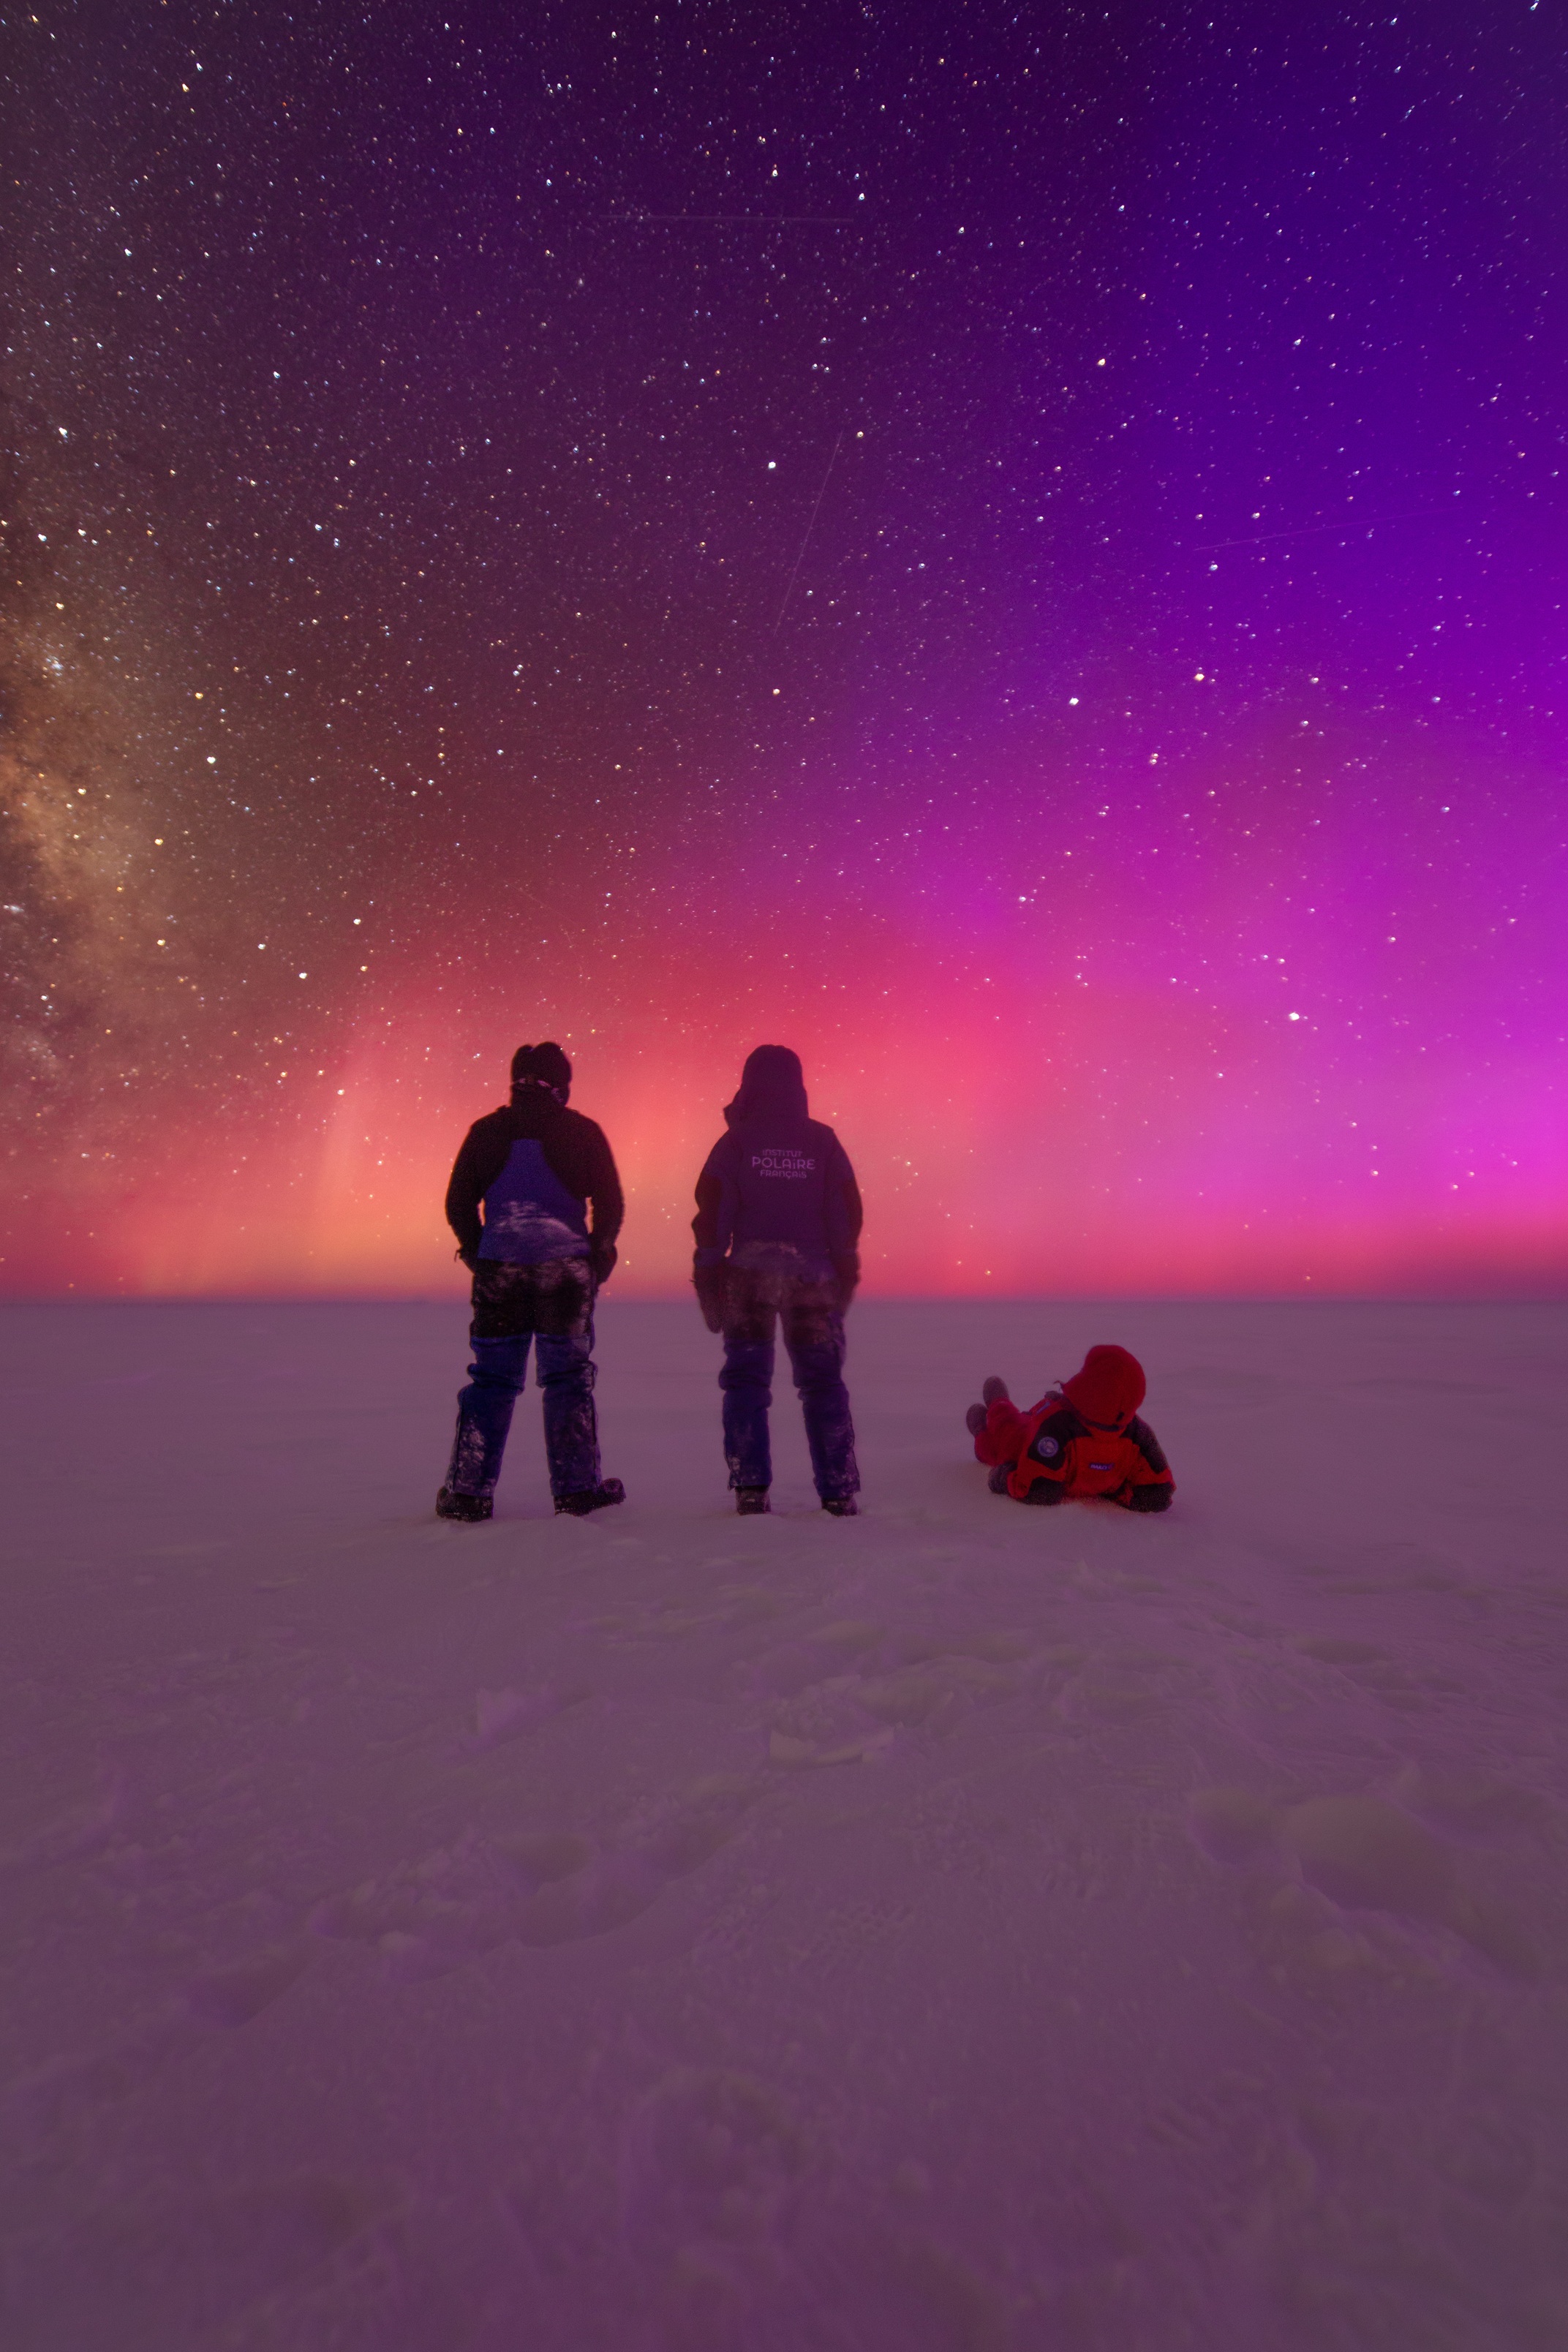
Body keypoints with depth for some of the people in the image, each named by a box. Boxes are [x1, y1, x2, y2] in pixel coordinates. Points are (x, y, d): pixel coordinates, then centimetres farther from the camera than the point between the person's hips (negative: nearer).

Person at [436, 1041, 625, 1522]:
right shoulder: (582, 1132, 1)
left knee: (492, 1379, 9)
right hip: (566, 1266, -1)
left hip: (500, 1266, 2)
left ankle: (468, 1492, 10)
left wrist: (478, 1255, 18)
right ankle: (576, 1489, 9)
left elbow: (458, 1203, 6)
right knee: (568, 1378, 6)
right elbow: (610, 1205, -1)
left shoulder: (487, 1132, 6)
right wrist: (598, 1254, 14)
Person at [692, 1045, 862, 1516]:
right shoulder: (823, 1142, 5)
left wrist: (708, 1281, 0)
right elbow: (848, 1215, 4)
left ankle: (751, 1489, 3)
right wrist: (844, 1276, 10)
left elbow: (712, 1216, -4)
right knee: (823, 1382, 7)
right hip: (813, 1274, 1)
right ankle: (839, 1493, 7)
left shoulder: (735, 1144, 0)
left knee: (746, 1378, 6)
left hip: (749, 1273, -1)